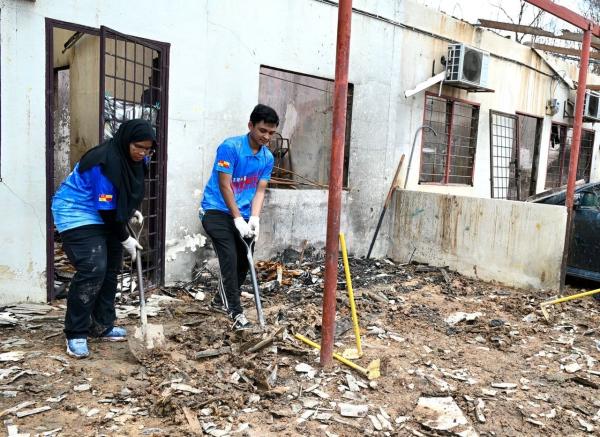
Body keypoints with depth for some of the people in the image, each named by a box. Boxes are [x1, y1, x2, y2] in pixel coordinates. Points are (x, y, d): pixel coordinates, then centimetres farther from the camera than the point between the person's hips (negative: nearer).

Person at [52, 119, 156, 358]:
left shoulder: (132, 159, -2)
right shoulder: (105, 163, -28)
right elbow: (106, 209, -24)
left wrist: (132, 211, 0)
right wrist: (125, 239, -15)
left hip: (104, 217, 9)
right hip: (78, 214, -9)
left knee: (111, 268, 9)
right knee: (93, 269, -19)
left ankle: (102, 326, 21)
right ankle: (75, 334, -7)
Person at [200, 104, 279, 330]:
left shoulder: (268, 157, 2)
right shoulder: (230, 147, -16)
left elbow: (259, 191, 1)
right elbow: (224, 186, -18)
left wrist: (254, 218, -15)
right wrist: (238, 220, -19)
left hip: (242, 216, 7)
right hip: (217, 211, -6)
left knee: (243, 261, 10)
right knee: (229, 258, -17)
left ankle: (221, 300, 32)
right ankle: (236, 312, -11)